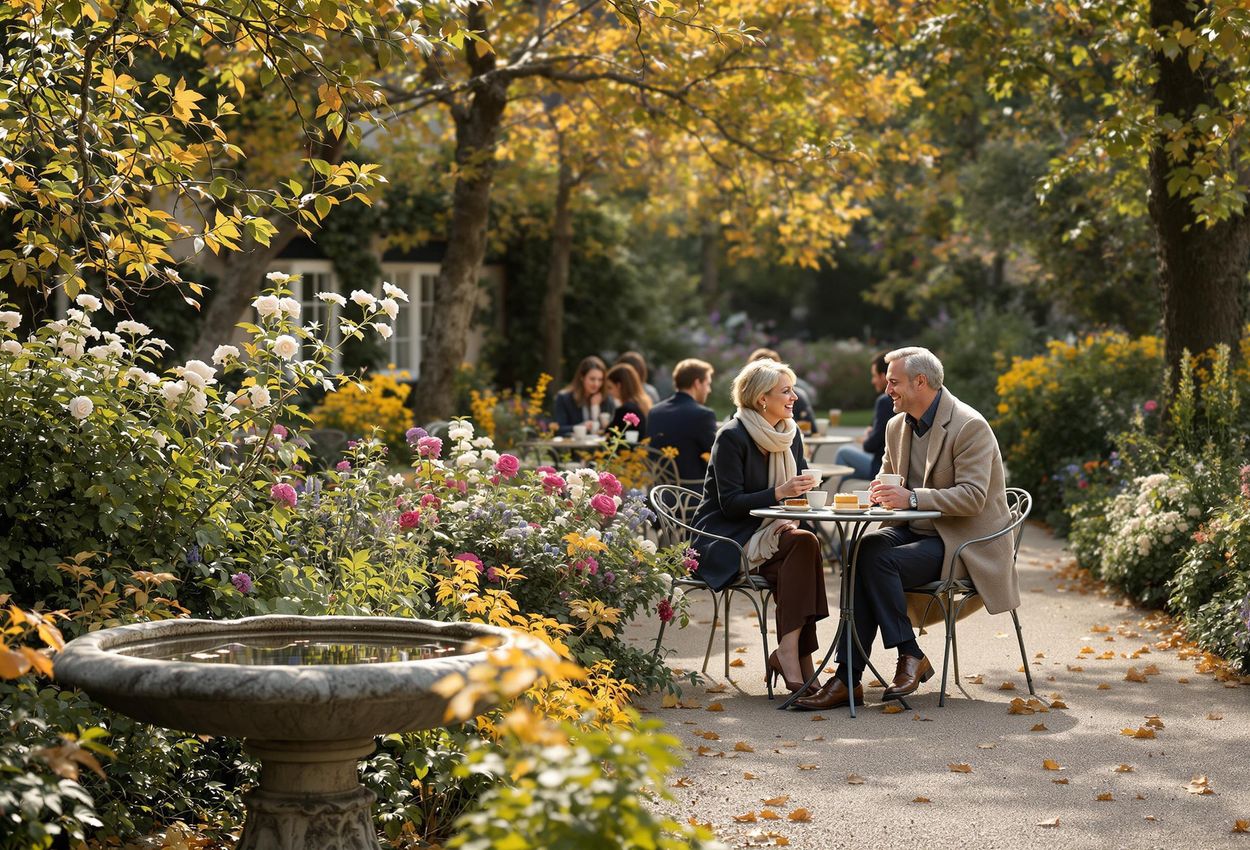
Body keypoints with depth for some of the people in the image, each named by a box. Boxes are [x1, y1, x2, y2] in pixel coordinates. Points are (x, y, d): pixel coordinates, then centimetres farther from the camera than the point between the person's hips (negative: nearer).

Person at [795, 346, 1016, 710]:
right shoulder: (897, 425, 11)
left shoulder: (970, 427, -15)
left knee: (879, 561, -29)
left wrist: (912, 497, -30)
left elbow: (973, 497, -22)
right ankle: (848, 676, -27)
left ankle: (910, 656, -14)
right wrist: (882, 493, -1)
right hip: (915, 530, 7)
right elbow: (888, 478, 24)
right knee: (864, 549, -24)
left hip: (962, 543, -7)